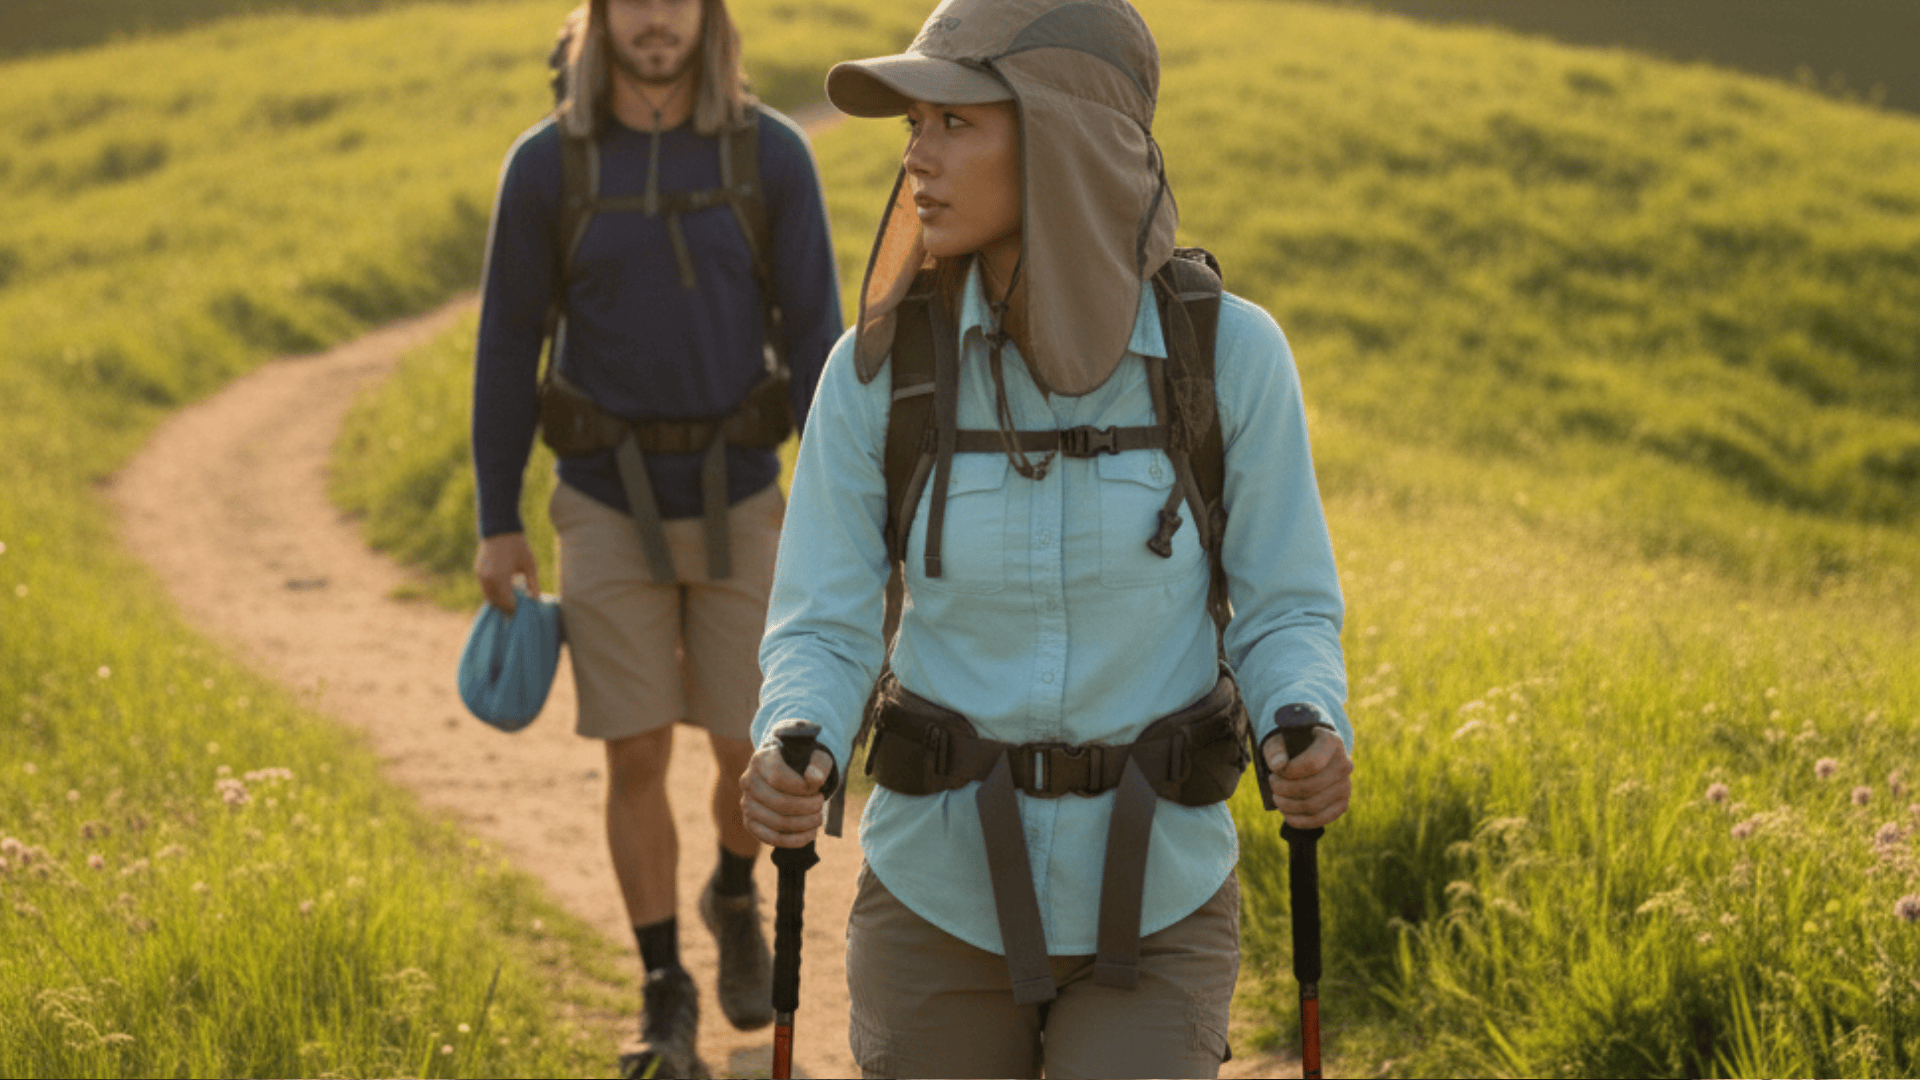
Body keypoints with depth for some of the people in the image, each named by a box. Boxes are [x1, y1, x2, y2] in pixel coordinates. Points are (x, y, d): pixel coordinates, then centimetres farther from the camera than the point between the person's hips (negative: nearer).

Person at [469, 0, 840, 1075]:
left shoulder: (773, 156, -9)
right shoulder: (546, 165, -8)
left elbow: (816, 340, -7)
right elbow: (509, 345, -1)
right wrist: (497, 525, 1)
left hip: (736, 507, 0)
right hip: (609, 508, 0)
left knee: (754, 755, 3)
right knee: (639, 759, 0)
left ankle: (736, 897, 37)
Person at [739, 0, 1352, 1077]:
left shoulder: (1228, 353, -13)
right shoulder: (879, 369, -11)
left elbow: (1285, 618, -5)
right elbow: (822, 640, -8)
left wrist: (1312, 743, -28)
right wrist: (791, 764, -31)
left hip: (1151, 914, -1)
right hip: (941, 907, 1)